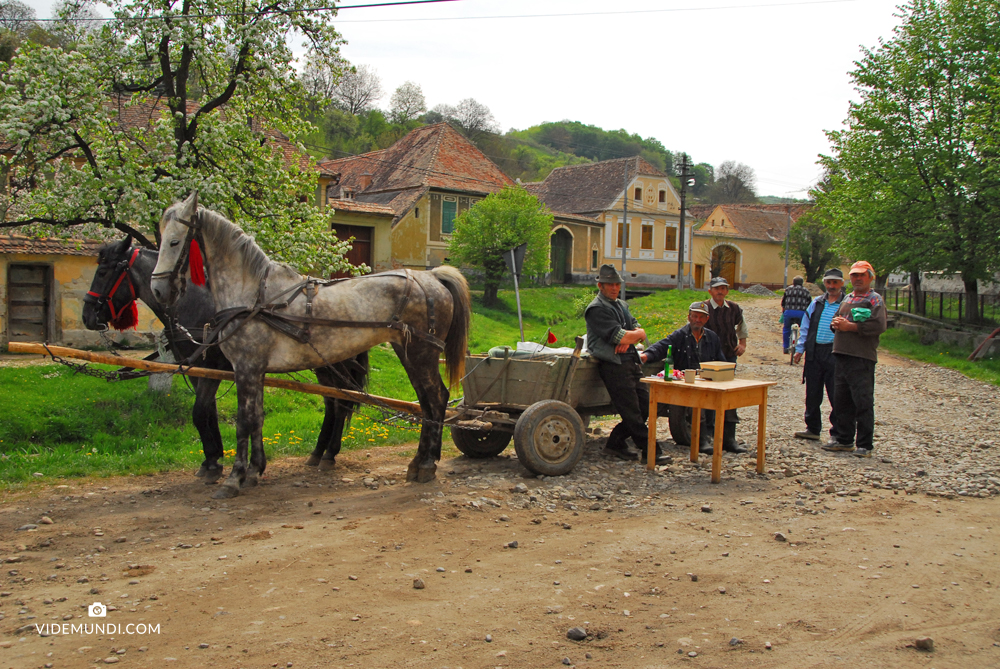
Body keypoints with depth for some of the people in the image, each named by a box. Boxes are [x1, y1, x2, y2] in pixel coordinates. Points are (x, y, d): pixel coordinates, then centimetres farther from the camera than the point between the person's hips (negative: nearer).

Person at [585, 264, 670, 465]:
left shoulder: (622, 305, 22)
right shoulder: (596, 309, -7)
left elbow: (640, 332, 12)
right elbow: (619, 336, -17)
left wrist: (629, 338, -9)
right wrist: (636, 334, 1)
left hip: (631, 363, 9)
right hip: (614, 365, -9)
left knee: (646, 407, 8)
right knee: (632, 412, -6)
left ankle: (615, 443, 18)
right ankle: (650, 451, 3)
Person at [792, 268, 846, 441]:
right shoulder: (816, 303, 15)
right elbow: (805, 327, 16)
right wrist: (800, 348, 10)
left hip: (835, 354, -4)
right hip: (814, 352, 5)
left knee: (836, 396, -1)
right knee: (812, 394, 10)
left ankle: (837, 433, 9)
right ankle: (812, 428, 22)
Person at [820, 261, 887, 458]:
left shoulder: (875, 299, -3)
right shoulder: (847, 299, 21)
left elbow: (879, 326, -16)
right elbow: (835, 321, 25)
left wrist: (849, 326, -14)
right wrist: (835, 323, 1)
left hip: (862, 358, -8)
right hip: (842, 355, 8)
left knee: (863, 403, -5)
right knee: (841, 401, 12)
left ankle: (865, 445, 1)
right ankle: (844, 440, 22)